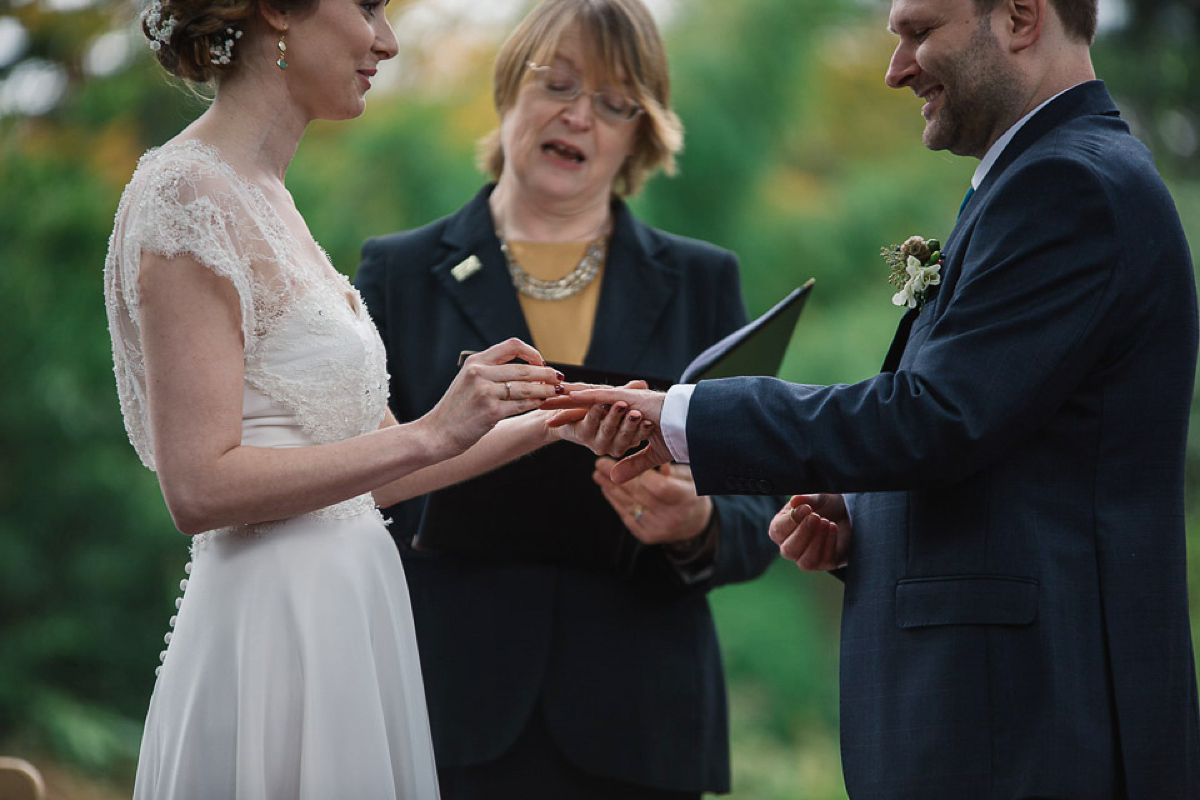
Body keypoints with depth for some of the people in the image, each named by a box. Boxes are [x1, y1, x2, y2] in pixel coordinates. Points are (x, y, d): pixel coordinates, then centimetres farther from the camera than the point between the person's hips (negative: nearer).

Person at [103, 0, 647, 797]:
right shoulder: (188, 195, -12)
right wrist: (432, 434, -19)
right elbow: (200, 486, -19)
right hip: (271, 633, -9)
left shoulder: (268, 199, 15)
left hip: (341, 627, 9)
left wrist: (543, 426, 10)